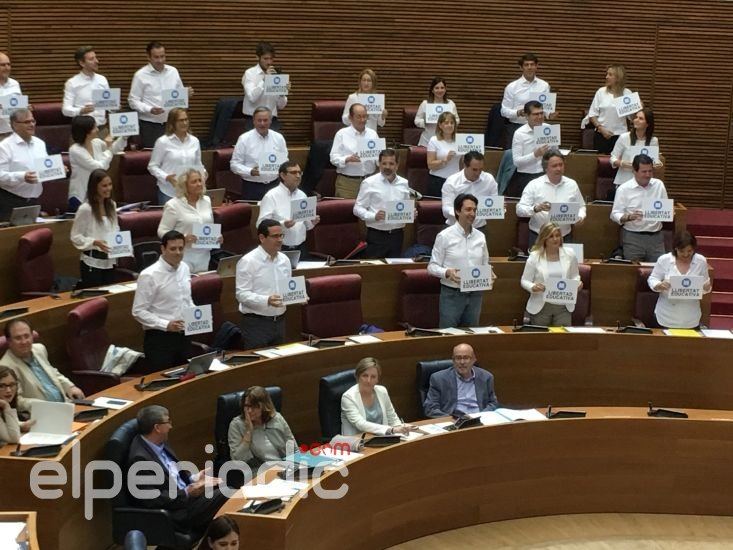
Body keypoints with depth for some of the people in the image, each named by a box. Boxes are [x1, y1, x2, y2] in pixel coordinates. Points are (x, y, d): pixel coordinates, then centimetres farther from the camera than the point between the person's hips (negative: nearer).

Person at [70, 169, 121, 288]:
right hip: (92, 262, -6)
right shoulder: (85, 209, -14)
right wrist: (95, 242, -23)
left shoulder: (112, 205, 8)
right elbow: (75, 237, -11)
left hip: (110, 261, 6)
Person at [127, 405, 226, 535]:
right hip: (175, 512, -9)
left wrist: (193, 478, 2)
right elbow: (150, 499, -22)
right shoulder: (140, 458, -21)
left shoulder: (158, 443, 6)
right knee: (224, 497, -17)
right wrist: (187, 492, -20)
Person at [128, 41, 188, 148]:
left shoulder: (173, 71, 10)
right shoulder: (141, 75, -4)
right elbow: (133, 101, -5)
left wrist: (187, 94, -6)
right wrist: (150, 110, -20)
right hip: (149, 125, -4)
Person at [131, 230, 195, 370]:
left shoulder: (185, 268, 6)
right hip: (159, 338, -6)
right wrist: (166, 325, -22)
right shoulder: (149, 276, -15)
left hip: (183, 336, 6)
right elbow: (138, 312, -14)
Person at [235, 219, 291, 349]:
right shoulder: (248, 261, -11)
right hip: (256, 323, -6)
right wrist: (267, 301, -29)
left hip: (279, 321, 6)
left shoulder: (284, 260, 9)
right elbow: (242, 294, -16)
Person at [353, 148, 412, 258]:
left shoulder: (404, 183, 11)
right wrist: (374, 216, -19)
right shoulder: (369, 183, -2)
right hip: (376, 236, -4)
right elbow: (357, 208, -3)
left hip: (397, 235, 4)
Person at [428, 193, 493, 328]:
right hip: (452, 294, -4)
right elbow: (432, 266, -5)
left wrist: (489, 272, -5)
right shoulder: (445, 236, -6)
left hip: (475, 294, 4)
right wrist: (447, 272, -23)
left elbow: (485, 264, 17)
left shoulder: (480, 237, 7)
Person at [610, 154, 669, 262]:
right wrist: (630, 217, -22)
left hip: (656, 236, 3)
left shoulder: (659, 185, 8)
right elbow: (615, 215, -4)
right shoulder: (624, 189, -2)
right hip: (632, 237, -3)